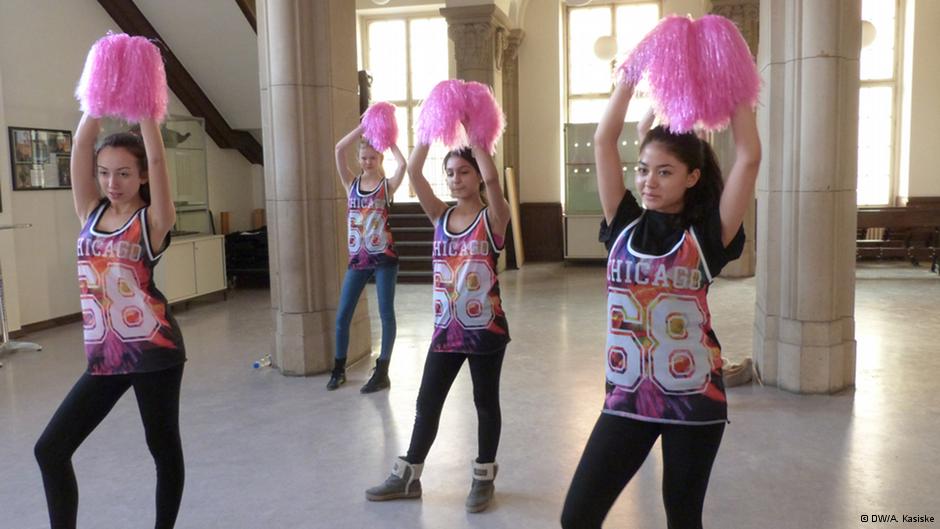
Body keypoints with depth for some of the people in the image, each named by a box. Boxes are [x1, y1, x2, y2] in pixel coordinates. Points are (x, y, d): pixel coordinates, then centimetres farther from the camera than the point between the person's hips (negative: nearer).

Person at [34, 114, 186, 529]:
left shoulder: (153, 220, -5)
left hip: (153, 350, -5)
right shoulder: (91, 213, 7)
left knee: (163, 447, 9)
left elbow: (157, 159, -16)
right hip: (103, 355, 5)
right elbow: (81, 147, 0)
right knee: (50, 449, 5)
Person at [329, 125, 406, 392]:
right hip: (357, 259, 3)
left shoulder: (388, 185, -1)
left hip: (384, 258, -3)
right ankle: (339, 369, 22)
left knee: (386, 313, 3)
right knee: (342, 315, 6)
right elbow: (339, 150, -5)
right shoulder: (351, 183, 6)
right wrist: (364, 126, -6)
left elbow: (403, 164, -20)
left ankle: (382, 372, 13)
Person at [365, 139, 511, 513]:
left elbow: (492, 178, -25)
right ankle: (408, 477, 27)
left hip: (486, 328, -4)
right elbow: (413, 172, -4)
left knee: (485, 402, 11)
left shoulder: (493, 217, -7)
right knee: (427, 403, 12)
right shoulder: (440, 216, 5)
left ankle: (483, 477, 28)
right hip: (446, 329, 4)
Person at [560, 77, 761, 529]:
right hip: (627, 396, 2)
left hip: (694, 398, -2)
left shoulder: (705, 236, -5)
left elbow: (749, 157, -12)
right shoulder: (624, 226, 1)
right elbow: (603, 141, -2)